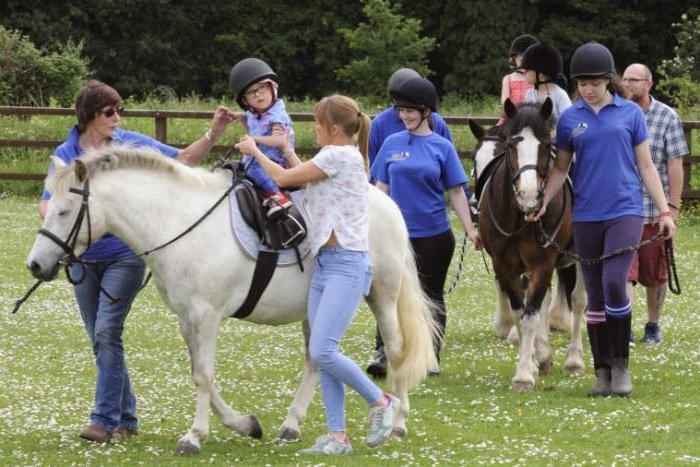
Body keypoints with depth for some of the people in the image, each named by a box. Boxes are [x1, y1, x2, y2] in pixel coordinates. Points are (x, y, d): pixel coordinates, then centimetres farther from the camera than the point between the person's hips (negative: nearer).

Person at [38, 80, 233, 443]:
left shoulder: (133, 144, -2)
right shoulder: (66, 154, 0)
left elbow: (183, 159, 7)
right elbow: (46, 202, -3)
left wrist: (213, 134, -6)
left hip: (124, 256, -3)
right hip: (84, 259, 3)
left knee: (106, 333, -15)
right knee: (100, 340, 9)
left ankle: (105, 420, -14)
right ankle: (126, 417, 21)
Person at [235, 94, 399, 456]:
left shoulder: (340, 156, -12)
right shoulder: (334, 159, 16)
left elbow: (283, 178, -7)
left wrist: (254, 151, 7)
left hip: (347, 263, -10)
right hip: (325, 262, 10)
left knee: (322, 351, -16)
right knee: (321, 355, 4)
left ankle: (380, 401, 1)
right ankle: (337, 436, 4)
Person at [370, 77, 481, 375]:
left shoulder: (441, 148, -1)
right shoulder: (392, 144, 3)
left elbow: (456, 192, 0)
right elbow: (381, 188, 8)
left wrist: (470, 230, -5)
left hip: (434, 235, -1)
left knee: (432, 295, 7)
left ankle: (431, 358, 16)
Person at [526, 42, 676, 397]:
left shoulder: (630, 113, 2)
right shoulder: (569, 119, 6)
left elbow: (646, 166, 6)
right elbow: (561, 169, 12)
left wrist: (664, 211, 2)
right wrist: (541, 204, -2)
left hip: (625, 211, -2)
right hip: (586, 217, 2)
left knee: (614, 284, -18)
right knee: (595, 297, 6)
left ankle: (621, 365, -6)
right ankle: (602, 372, 13)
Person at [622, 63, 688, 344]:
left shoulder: (667, 117, -2)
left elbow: (675, 165, -3)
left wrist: (673, 206, -8)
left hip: (654, 209, -1)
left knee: (654, 272, 10)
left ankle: (653, 326, 24)